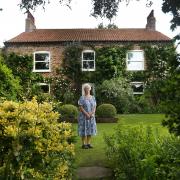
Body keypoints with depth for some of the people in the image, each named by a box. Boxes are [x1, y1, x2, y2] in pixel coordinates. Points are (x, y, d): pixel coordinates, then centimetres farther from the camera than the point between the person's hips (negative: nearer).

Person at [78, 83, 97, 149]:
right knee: (84, 129, -2)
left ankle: (88, 143, 15)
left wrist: (92, 113, -11)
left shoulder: (93, 98, 8)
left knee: (90, 129, 6)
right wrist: (87, 114, -18)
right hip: (84, 116, -5)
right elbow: (81, 107, -12)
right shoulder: (82, 98, -6)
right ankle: (83, 144, 6)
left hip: (91, 117, 5)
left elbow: (94, 107, 6)